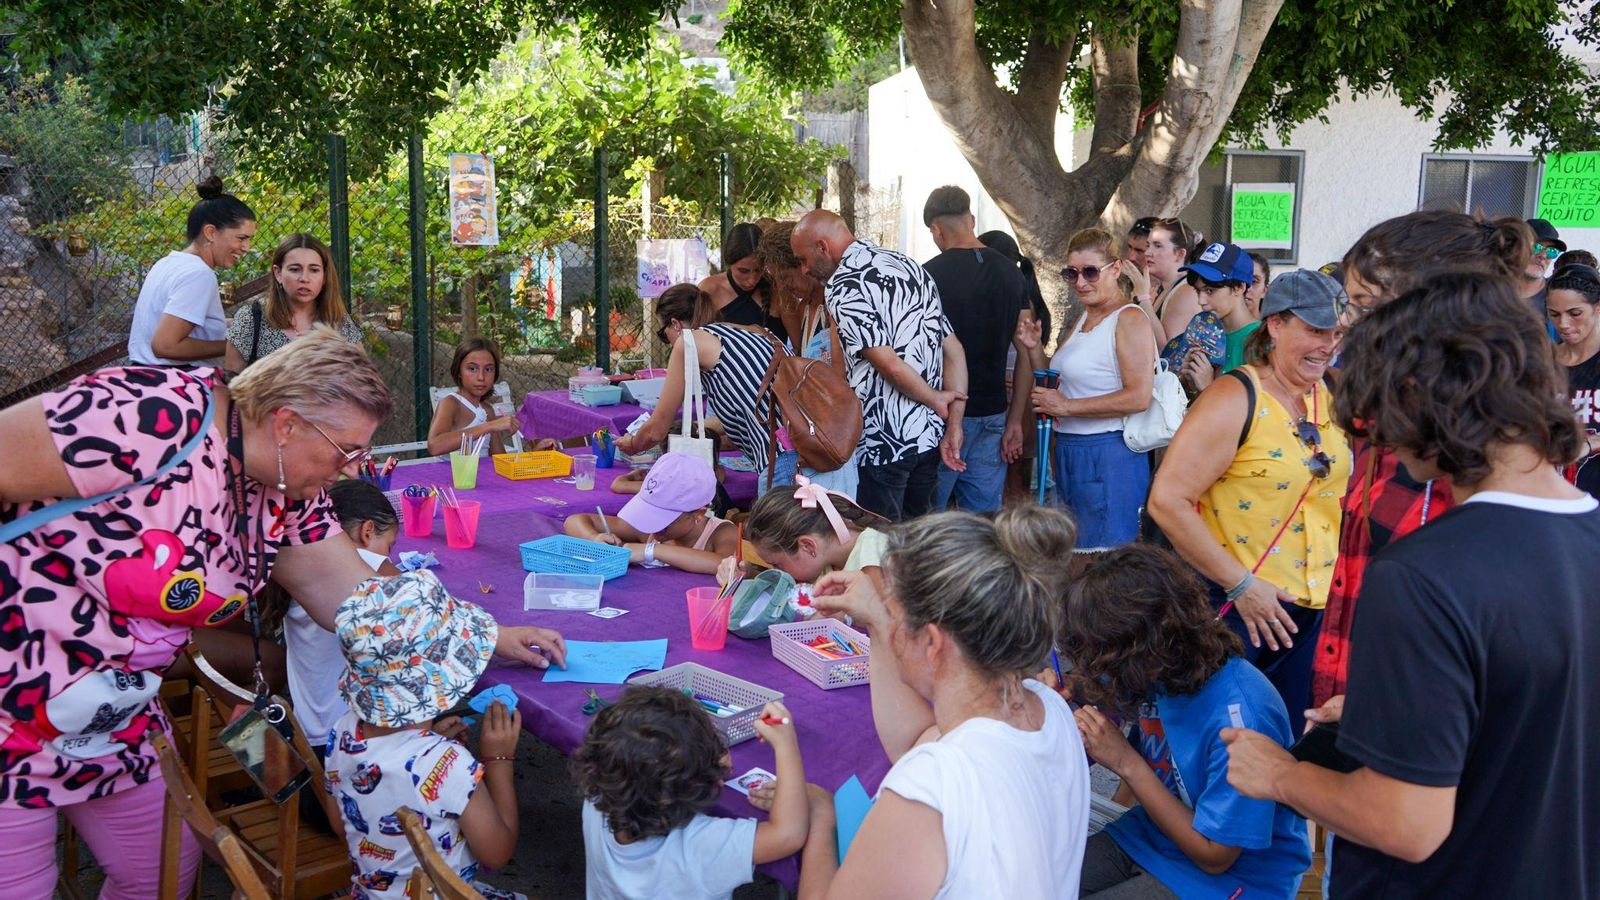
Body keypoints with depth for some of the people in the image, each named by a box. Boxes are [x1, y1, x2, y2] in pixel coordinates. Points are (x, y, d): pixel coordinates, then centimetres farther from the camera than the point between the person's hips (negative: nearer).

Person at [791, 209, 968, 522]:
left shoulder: (842, 286, -13)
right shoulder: (909, 265, 11)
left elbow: (890, 365, -21)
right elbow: (954, 351, 8)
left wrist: (935, 400, -5)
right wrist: (954, 426, 5)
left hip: (883, 441, -8)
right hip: (932, 433, 8)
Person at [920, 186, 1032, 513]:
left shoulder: (930, 275, -10)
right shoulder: (1011, 272, 6)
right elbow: (1027, 351, 6)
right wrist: (1015, 420, 9)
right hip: (993, 412, 5)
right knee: (984, 518, 10)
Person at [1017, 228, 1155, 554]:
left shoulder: (1130, 318, -11)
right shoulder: (1085, 318, 16)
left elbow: (1139, 397, -21)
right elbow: (1059, 385, 22)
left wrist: (1068, 406, -18)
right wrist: (1034, 348, 6)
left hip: (1109, 454, -9)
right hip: (1070, 452, 9)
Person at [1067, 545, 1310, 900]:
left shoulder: (1238, 717, -30)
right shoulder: (1158, 669, -10)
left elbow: (1214, 855, -21)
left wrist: (1126, 763, -23)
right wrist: (1072, 688, -9)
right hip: (1151, 831, 7)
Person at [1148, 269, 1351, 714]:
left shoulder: (1331, 397, 5)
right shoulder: (1235, 399, -16)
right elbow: (1167, 500, -22)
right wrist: (1241, 585, -20)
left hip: (1315, 606, 6)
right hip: (1236, 606, -6)